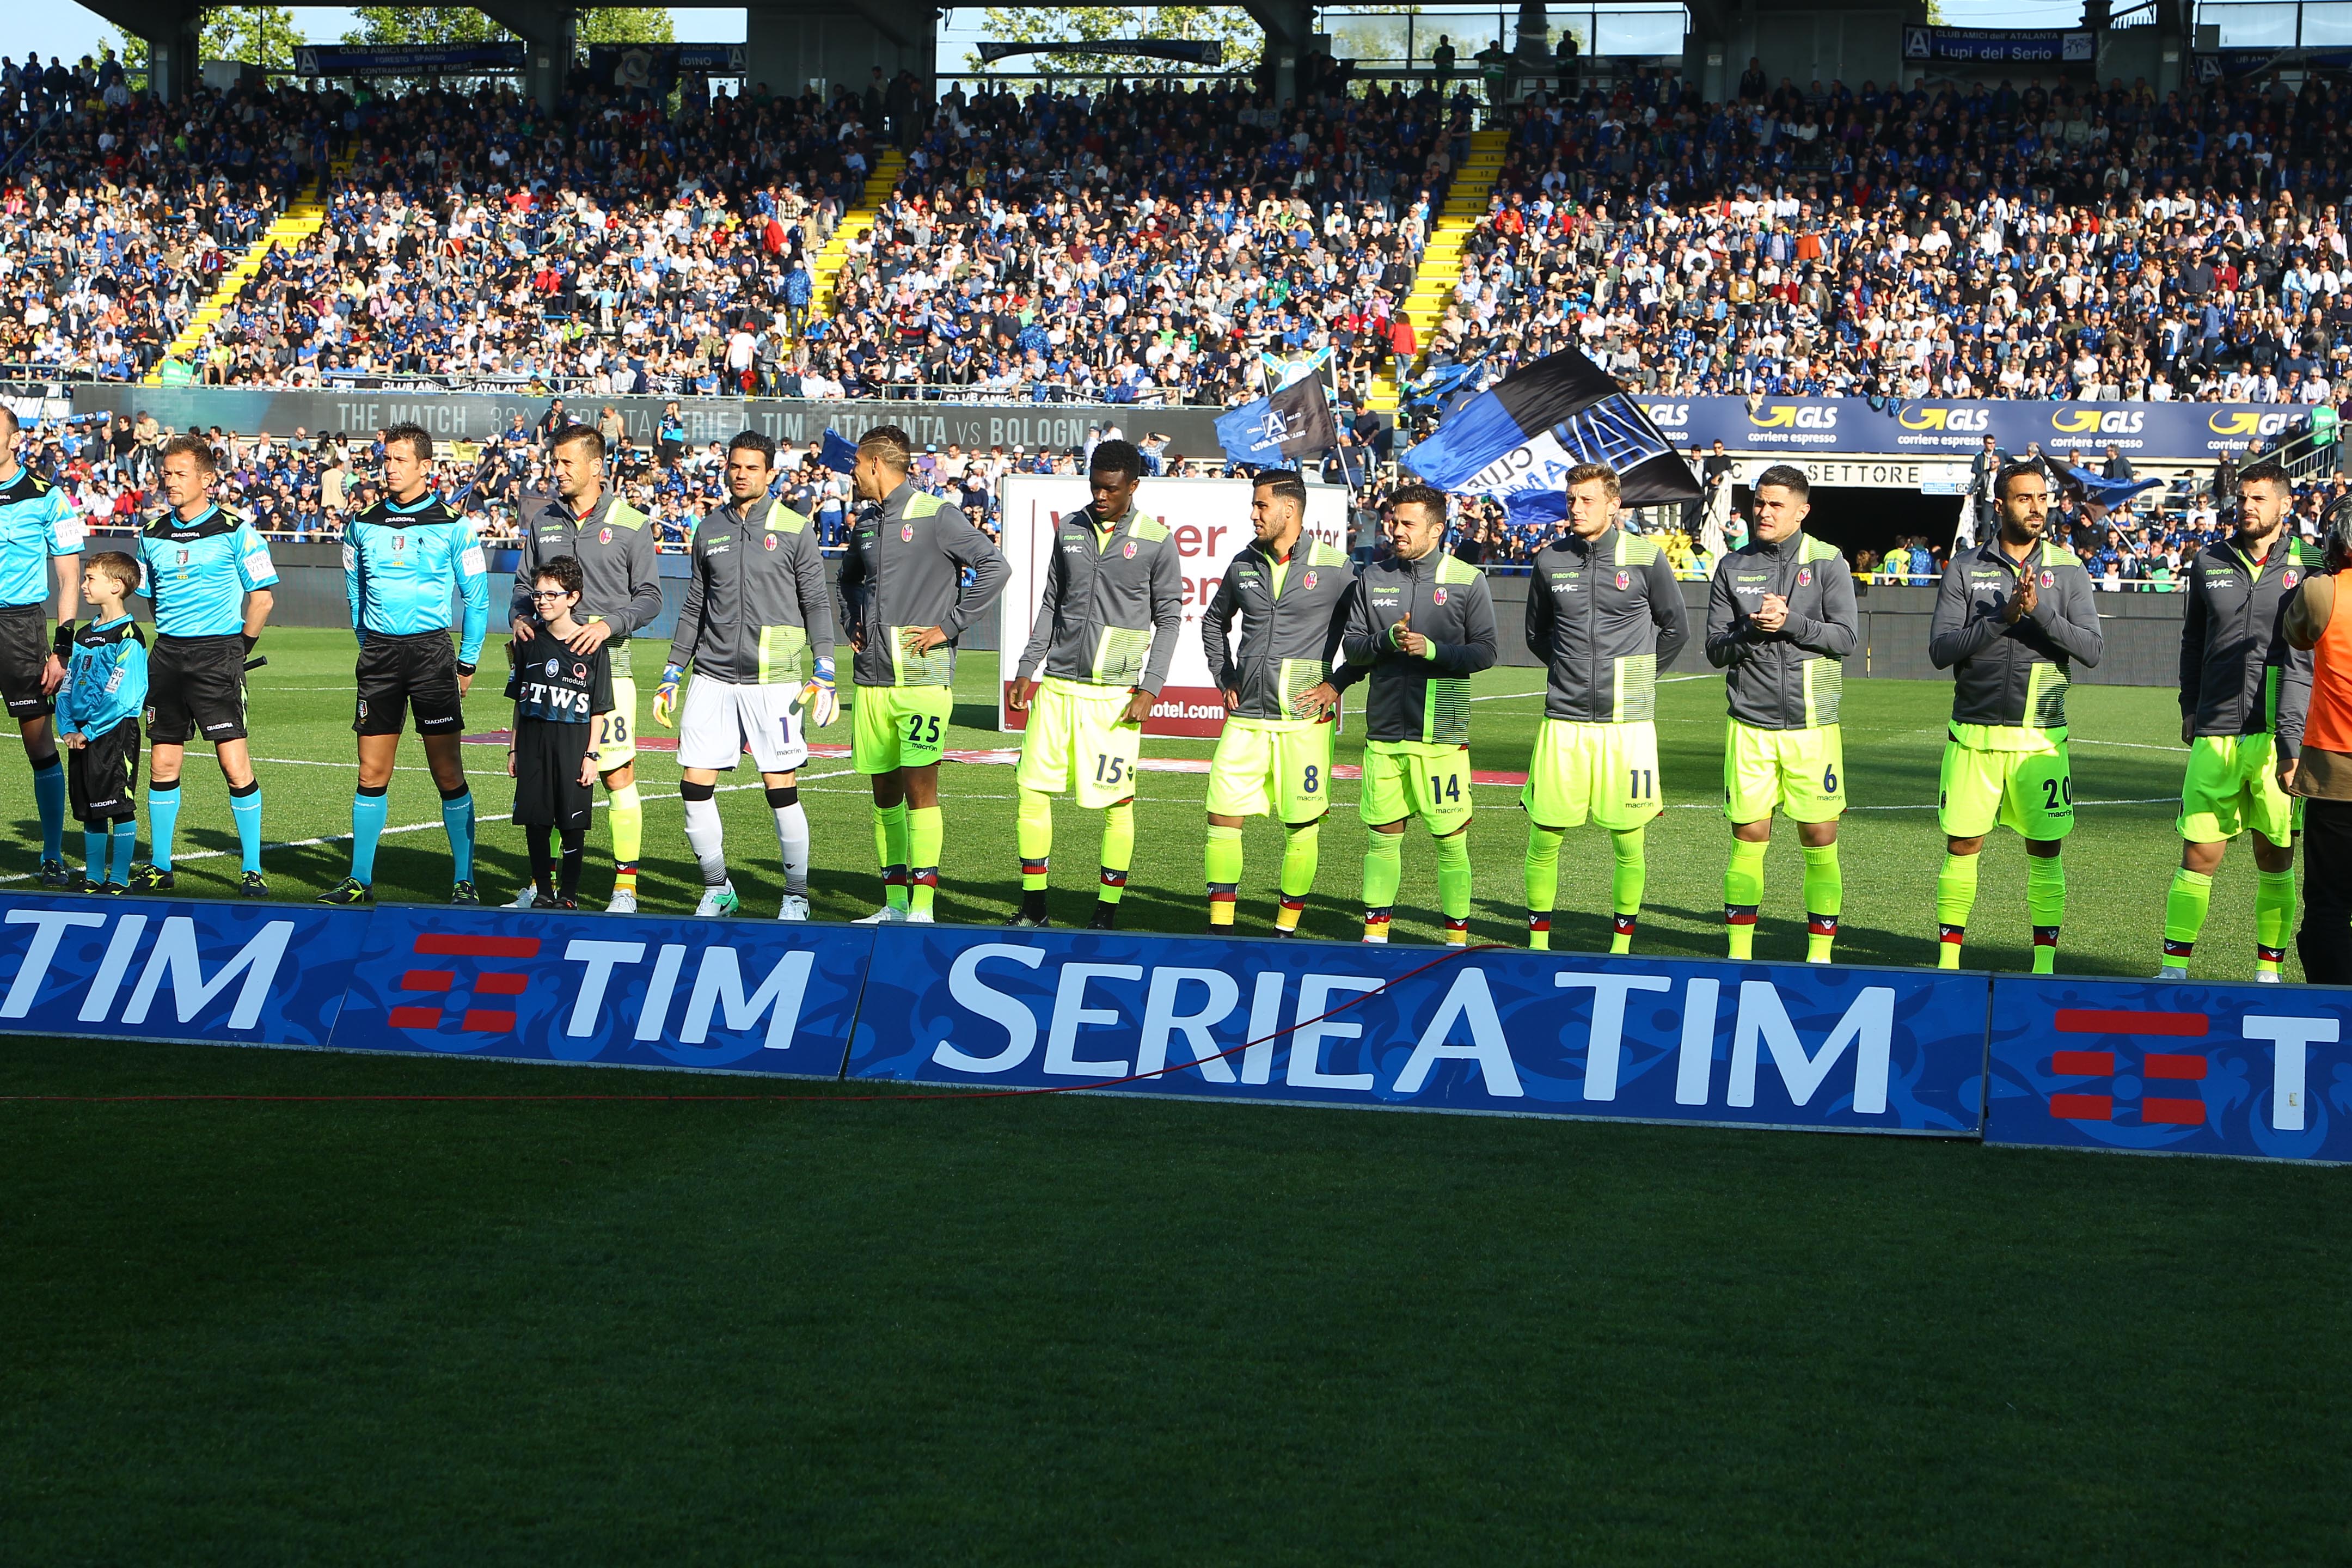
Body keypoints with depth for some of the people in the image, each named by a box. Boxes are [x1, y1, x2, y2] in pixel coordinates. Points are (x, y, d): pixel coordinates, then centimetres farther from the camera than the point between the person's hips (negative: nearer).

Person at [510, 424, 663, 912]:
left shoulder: (631, 524, 0)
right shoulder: (543, 520, 12)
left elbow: (649, 597, -1)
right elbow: (525, 582, 19)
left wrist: (608, 625, -16)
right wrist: (520, 617, -2)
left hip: (605, 659, -4)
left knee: (617, 774, -5)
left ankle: (626, 886, 1)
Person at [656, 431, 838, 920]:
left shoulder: (795, 529, 1)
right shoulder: (709, 530, 13)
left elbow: (817, 604, 1)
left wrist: (823, 674, -7)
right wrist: (672, 676, 16)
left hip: (774, 678, -4)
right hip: (712, 677, 4)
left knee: (782, 789, -4)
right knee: (695, 787, -1)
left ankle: (796, 894, 9)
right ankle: (717, 890, 14)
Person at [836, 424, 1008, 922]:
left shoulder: (935, 517, -8)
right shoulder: (865, 522, 15)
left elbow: (994, 568, -15)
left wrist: (948, 626, -13)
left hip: (922, 677, -7)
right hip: (871, 677, 7)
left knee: (919, 789, -9)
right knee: (885, 792, 9)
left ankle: (923, 906, -8)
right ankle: (894, 904, 16)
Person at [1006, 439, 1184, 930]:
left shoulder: (1156, 540, -2)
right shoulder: (1069, 528, 10)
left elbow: (1169, 619, 1)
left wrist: (1150, 688, -7)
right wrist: (1026, 668, 12)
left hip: (1115, 694, -4)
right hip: (1057, 684, 4)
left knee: (1116, 803, -3)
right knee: (1031, 791, 1)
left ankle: (1108, 913, 6)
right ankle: (1033, 908, 10)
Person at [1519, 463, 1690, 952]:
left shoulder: (1646, 558, -1)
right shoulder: (1549, 561, 5)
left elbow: (1675, 628, 12)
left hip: (1628, 723, -2)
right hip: (1564, 720, 2)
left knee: (1628, 840, 1)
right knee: (1545, 837, 1)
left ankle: (1622, 944, 12)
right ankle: (1538, 943, 12)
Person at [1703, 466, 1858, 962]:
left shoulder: (1828, 563, 2)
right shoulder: (1733, 567, 7)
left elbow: (1847, 637, -5)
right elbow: (1716, 649, 5)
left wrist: (1789, 622, -16)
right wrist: (1753, 630, -14)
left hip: (1813, 724, -1)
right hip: (1750, 724, 1)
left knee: (1820, 838, -1)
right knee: (1748, 837, 2)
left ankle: (1820, 954, 7)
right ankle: (1739, 954, 8)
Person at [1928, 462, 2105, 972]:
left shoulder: (2068, 570, 3)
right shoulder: (1965, 568, 3)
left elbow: (2091, 650, -6)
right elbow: (1940, 649, -6)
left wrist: (2040, 610, -20)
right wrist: (2004, 616, -17)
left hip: (2041, 737, 0)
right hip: (1974, 733, 0)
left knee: (2045, 851, 2)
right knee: (1962, 846, 2)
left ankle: (2044, 964, 10)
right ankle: (1948, 962, 12)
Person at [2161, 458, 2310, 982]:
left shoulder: (2306, 569, 1)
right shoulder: (2209, 563, 10)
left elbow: (2305, 657, -6)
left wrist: (2290, 735, -16)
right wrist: (2190, 709, 19)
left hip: (2278, 736, -1)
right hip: (2216, 735, 2)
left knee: (2276, 859, 6)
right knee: (2199, 855, -1)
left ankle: (2270, 970, 15)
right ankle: (2174, 967, 5)